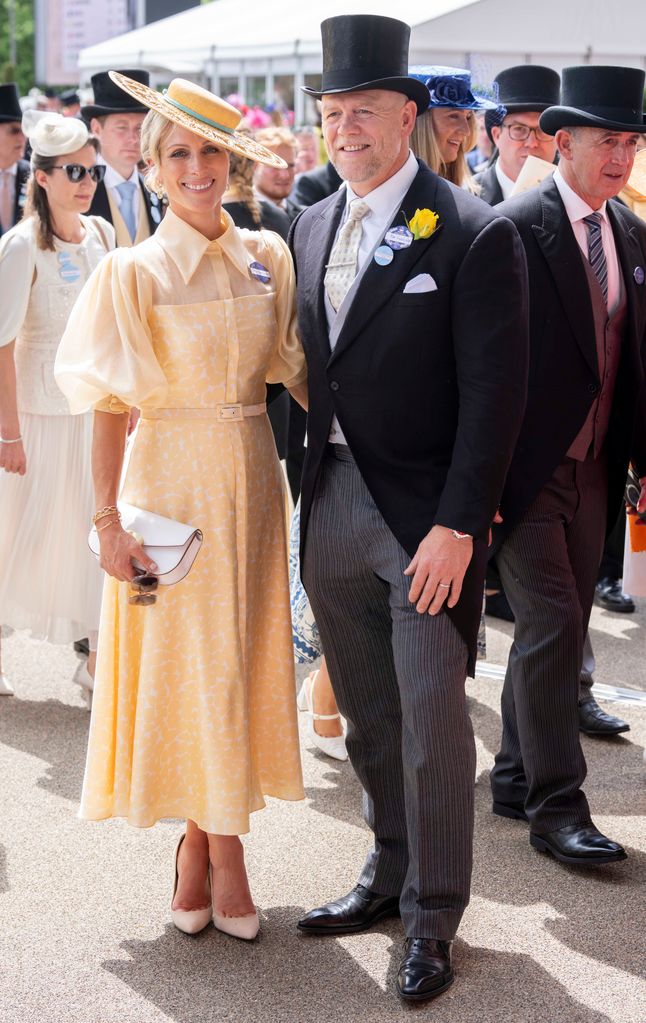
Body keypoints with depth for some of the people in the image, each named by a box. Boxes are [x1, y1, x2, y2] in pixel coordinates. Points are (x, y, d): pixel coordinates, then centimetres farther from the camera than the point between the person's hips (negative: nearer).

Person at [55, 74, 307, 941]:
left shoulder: (267, 257, 4)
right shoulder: (134, 273, -7)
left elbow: (289, 371, 10)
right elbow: (111, 408, -8)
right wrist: (110, 520, -13)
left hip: (251, 478, 4)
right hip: (173, 478, -4)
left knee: (240, 659, 8)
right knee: (184, 663, 2)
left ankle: (203, 842, 21)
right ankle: (218, 850, 16)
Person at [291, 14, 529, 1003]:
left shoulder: (475, 234, -10)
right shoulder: (312, 226, 10)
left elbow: (495, 391, -13)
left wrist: (458, 525, -17)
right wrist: (306, 491, 10)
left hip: (426, 517, -6)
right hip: (332, 508, 6)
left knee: (433, 724, 0)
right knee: (369, 717, 15)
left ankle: (433, 917, 13)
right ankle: (390, 872, 32)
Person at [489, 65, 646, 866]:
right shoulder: (516, 228, -13)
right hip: (527, 469, -7)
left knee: (559, 627, 13)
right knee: (551, 625, -7)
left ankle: (515, 778, 27)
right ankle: (556, 807, 0)